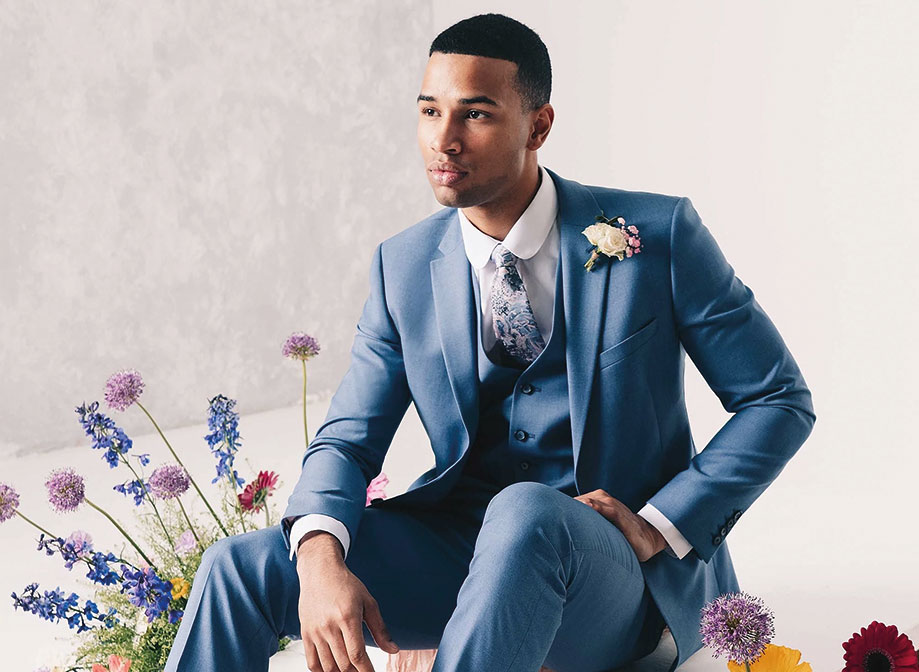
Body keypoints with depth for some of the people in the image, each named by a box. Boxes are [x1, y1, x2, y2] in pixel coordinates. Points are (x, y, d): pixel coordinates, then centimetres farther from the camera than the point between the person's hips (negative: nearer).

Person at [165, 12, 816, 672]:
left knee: (524, 514, -39)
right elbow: (348, 439, 1)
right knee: (240, 567, -17)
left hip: (616, 571, -3)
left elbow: (780, 400, -2)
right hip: (459, 543, 4)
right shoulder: (403, 266, 3)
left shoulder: (658, 235, -7)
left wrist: (659, 527, -14)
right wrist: (320, 557, -22)